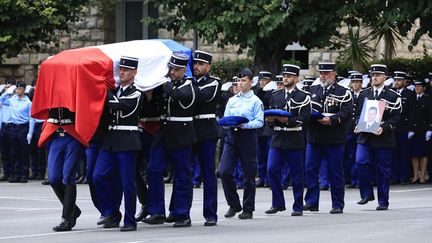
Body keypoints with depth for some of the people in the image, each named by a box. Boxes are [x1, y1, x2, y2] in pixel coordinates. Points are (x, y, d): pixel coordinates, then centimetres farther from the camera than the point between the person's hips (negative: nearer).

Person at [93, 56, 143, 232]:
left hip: (127, 142, -6)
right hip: (110, 140, 6)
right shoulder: (114, 91, 16)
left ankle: (130, 221, 6)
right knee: (99, 176, -4)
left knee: (127, 182, -2)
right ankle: (111, 214, 9)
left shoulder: (136, 94, -5)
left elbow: (116, 104, -18)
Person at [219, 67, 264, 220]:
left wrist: (244, 125, -20)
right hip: (232, 136, 4)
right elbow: (225, 118, 15)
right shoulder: (231, 100, 14)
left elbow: (260, 121, -7)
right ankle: (234, 205, 8)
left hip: (248, 137, -4)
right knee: (224, 171, -7)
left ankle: (248, 209, 10)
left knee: (249, 174, 1)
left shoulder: (255, 101, 0)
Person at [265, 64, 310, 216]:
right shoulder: (275, 96, 15)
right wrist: (270, 120, -4)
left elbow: (305, 118, -10)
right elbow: (269, 115, 19)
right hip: (277, 140, 4)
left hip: (295, 142, -4)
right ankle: (278, 204, 6)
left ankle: (298, 207, 10)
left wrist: (288, 120, -23)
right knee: (272, 170, -6)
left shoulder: (303, 97, 0)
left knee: (297, 174, 1)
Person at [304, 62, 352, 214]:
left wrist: (331, 120, -23)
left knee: (335, 172, 1)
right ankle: (311, 202, 10)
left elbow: (346, 113, -10)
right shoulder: (312, 91, 16)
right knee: (310, 169, 2)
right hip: (313, 138, 4)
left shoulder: (343, 93, 1)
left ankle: (337, 205, 7)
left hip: (334, 139, -4)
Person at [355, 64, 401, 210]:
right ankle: (366, 193, -5)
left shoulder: (393, 96, 0)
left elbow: (395, 118, -5)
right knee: (361, 161, -18)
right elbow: (358, 114, 16)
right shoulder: (364, 94, 12)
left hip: (383, 138, -3)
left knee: (383, 170, 2)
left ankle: (383, 202, 11)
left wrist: (384, 128, -20)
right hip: (365, 137, 3)